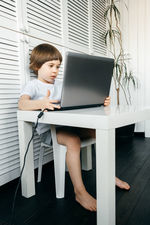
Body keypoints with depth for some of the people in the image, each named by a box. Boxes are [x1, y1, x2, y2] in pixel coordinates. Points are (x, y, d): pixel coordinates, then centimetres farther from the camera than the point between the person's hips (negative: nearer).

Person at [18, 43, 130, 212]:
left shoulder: (60, 84, 18)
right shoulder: (33, 85, -1)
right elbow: (22, 104, -22)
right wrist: (40, 103, -45)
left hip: (67, 124, 6)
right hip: (48, 130, -6)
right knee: (73, 140, -34)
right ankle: (80, 192, -21)